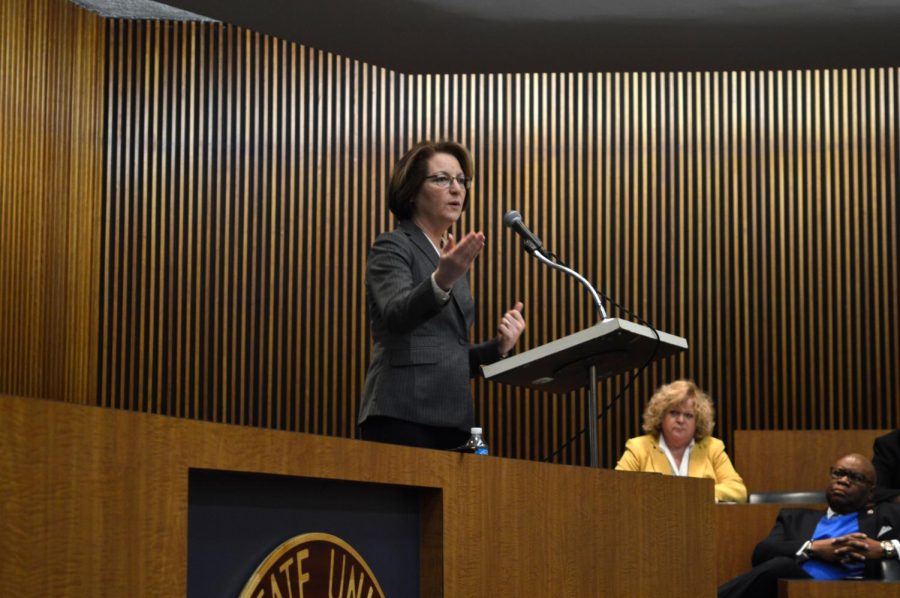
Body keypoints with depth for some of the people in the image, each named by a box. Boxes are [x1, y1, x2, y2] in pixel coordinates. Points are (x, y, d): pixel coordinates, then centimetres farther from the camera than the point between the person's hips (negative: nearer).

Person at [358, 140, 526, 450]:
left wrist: (499, 347, 4)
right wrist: (441, 281, -39)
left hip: (450, 420, 7)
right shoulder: (392, 247, -1)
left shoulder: (451, 259, 22)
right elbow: (396, 316, -21)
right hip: (403, 417, -7)